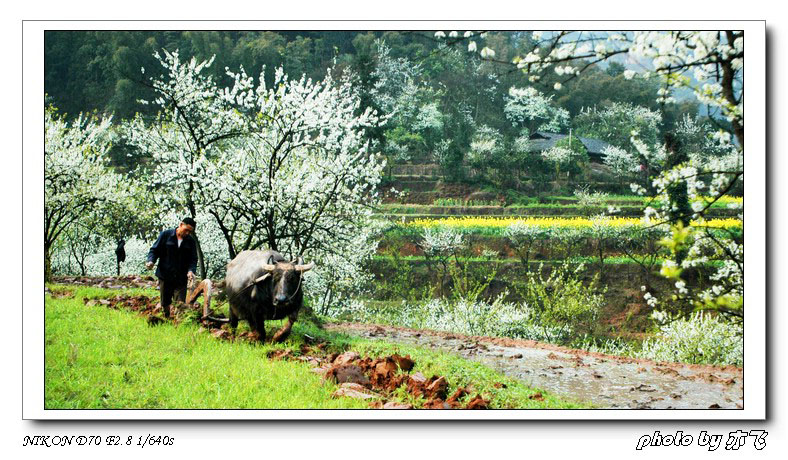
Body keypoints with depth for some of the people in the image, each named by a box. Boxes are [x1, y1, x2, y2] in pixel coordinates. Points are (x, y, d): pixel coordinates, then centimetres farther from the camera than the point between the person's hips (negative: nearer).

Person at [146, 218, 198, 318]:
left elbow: (193, 259, 3)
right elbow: (154, 250, 3)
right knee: (165, 304, 5)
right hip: (165, 277, -1)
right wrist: (151, 261, -18)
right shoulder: (165, 235, 0)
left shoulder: (191, 242, 6)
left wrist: (191, 270, -18)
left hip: (181, 279, 1)